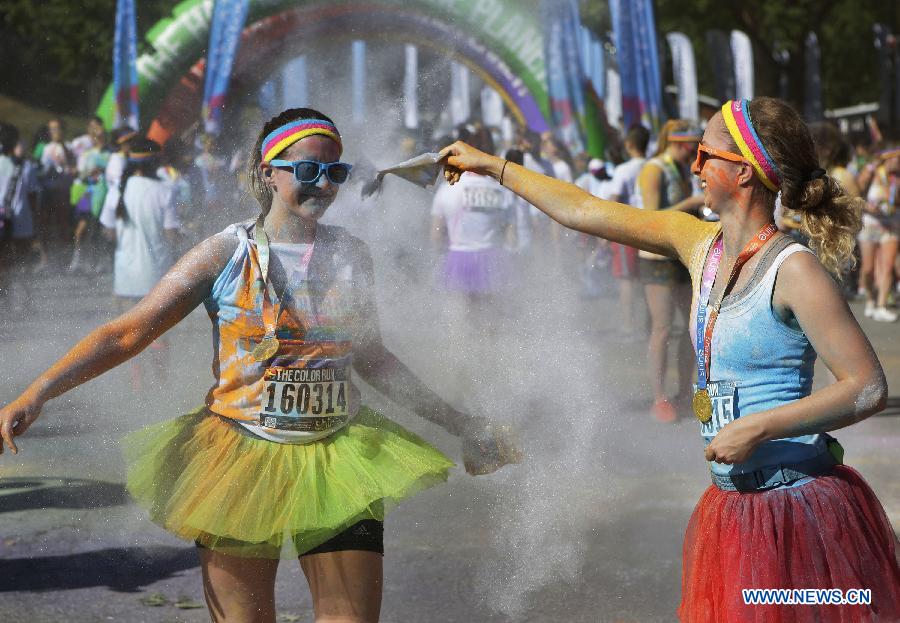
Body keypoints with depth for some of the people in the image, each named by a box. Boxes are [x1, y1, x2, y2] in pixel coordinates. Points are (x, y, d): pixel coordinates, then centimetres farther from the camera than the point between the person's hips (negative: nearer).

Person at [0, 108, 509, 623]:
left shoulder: (352, 256, 6)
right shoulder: (227, 254, -5)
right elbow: (127, 333, -7)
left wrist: (456, 422, 20)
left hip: (336, 463, 3)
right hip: (242, 459, -3)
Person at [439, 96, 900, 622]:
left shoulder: (794, 269, -15)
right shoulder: (701, 244, 6)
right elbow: (583, 212, 16)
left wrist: (758, 429, -23)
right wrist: (493, 166, 22)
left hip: (799, 508, -7)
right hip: (732, 506, 7)